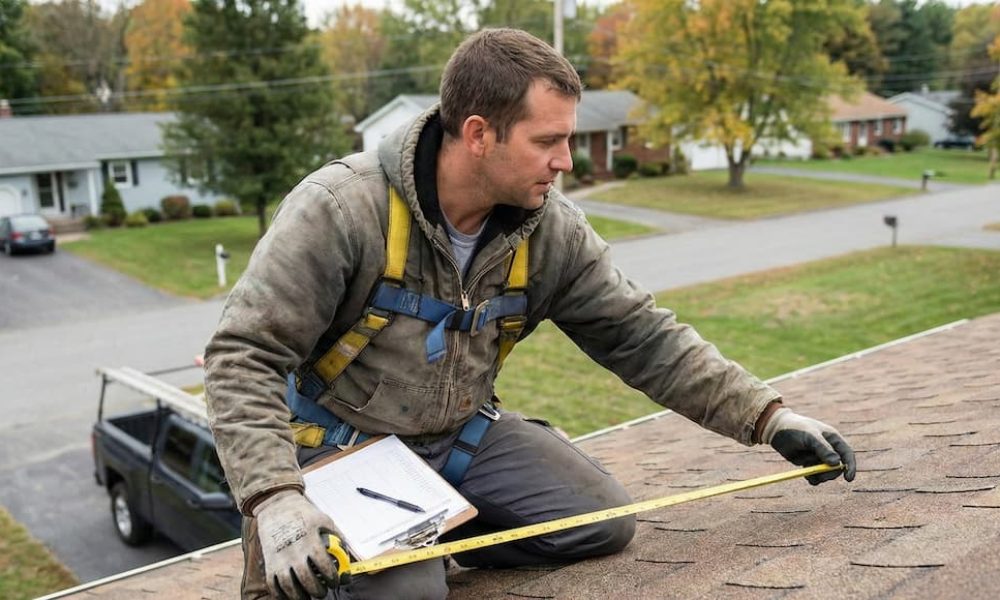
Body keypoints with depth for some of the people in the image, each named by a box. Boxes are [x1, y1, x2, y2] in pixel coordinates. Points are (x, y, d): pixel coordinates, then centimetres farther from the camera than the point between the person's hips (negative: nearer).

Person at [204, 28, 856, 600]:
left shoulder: (552, 232, -9)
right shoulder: (341, 207, -24)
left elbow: (643, 336, -2)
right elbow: (243, 356, -23)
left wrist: (768, 416, -7)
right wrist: (275, 499, -36)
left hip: (465, 435, 5)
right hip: (345, 444, -5)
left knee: (603, 521, -6)